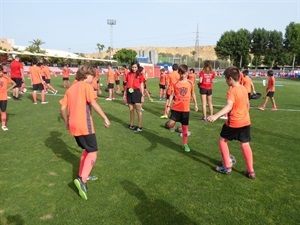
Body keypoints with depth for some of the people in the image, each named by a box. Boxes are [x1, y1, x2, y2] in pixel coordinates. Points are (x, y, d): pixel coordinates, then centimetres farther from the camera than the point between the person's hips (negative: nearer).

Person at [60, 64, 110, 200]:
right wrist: (105, 118, -15)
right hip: (84, 125, -8)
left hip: (73, 125, 8)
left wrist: (67, 122, 24)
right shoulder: (86, 86, -5)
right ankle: (82, 180, -16)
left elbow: (63, 108, 14)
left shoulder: (71, 88, 16)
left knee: (86, 149, 23)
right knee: (93, 152, -1)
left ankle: (82, 176, 29)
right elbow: (93, 103, -17)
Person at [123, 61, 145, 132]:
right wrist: (124, 94, 11)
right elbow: (127, 85, 13)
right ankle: (131, 125, 25)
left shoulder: (140, 75, 0)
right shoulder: (128, 74, 10)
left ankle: (139, 127, 6)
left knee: (138, 110, -1)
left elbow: (142, 86, 0)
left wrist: (142, 96, -5)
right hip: (129, 93, 4)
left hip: (137, 93, -4)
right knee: (131, 110, 12)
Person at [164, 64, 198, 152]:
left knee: (185, 127, 10)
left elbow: (193, 94, 14)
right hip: (176, 108, -1)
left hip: (185, 109, 2)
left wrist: (195, 104, 15)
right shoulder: (175, 83, -4)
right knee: (171, 124, -15)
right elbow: (172, 95, 0)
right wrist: (168, 105, -4)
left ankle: (185, 144, 24)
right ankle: (168, 123, 22)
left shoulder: (190, 83, 2)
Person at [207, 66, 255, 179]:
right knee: (245, 145, 13)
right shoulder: (244, 89, 6)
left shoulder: (231, 91, -19)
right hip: (245, 122, 7)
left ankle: (227, 167, 16)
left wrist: (216, 115, -49)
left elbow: (229, 106, -36)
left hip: (234, 123, -7)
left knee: (222, 140, 12)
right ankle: (251, 171, 17)